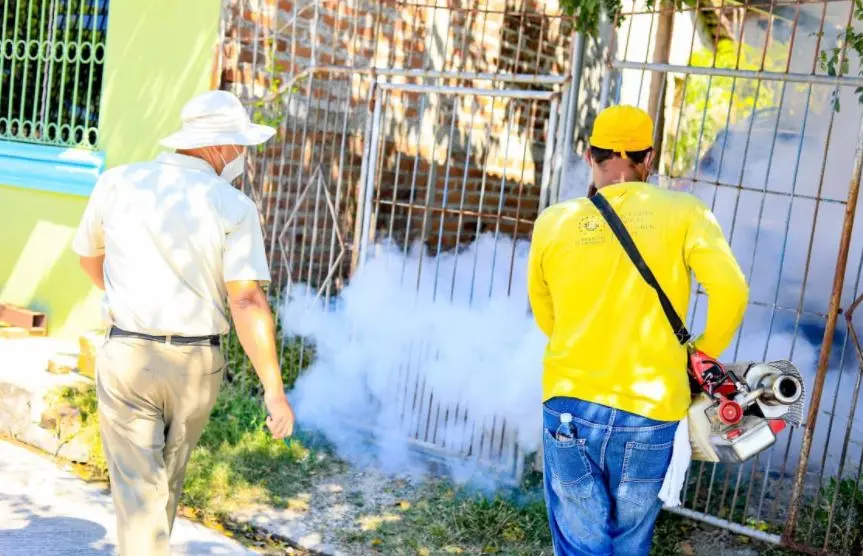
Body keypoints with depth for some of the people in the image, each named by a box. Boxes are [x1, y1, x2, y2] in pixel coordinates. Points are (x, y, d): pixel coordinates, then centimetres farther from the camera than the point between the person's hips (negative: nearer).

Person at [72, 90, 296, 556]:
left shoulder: (117, 183, 0)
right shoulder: (233, 207, -9)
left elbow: (88, 254, 17)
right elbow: (247, 302, -16)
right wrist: (274, 390, -13)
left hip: (127, 355, 0)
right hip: (196, 364, 0)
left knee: (138, 489, 3)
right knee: (166, 479, 23)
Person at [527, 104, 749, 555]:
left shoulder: (554, 222, 1)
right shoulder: (683, 213, -5)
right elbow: (731, 292, -14)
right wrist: (706, 351, 4)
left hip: (570, 405, 1)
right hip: (649, 414, 0)